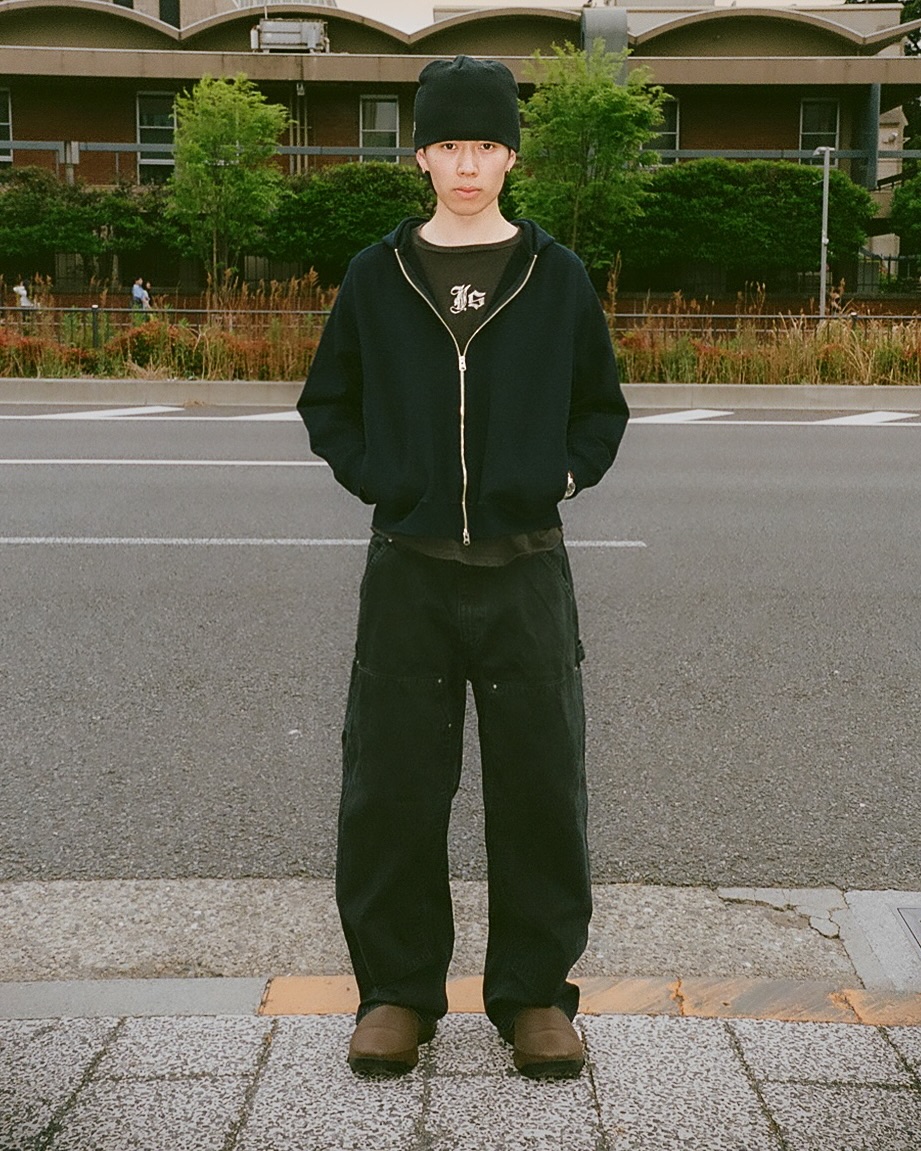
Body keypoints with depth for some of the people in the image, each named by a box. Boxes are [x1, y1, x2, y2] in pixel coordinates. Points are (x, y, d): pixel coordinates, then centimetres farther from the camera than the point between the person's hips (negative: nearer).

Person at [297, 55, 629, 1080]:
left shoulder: (556, 276, 5)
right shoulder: (378, 276, 5)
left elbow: (602, 408, 14)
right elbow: (327, 401, 13)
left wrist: (563, 476, -1)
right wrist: (373, 477, 0)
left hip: (525, 571, 0)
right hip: (408, 572, 1)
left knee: (538, 786, 4)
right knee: (392, 787, 4)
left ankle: (534, 991, 20)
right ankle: (397, 988, 20)